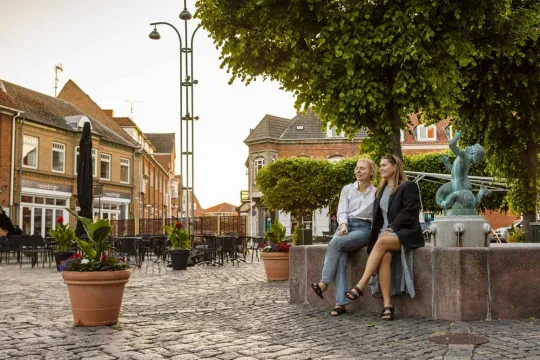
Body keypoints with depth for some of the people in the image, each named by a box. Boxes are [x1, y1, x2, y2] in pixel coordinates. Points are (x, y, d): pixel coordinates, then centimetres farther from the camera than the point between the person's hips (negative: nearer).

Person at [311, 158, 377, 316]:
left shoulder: (376, 193, 9)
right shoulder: (347, 189, 14)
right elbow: (342, 211, 2)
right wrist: (343, 225, -15)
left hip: (364, 229, -2)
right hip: (346, 226, 2)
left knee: (335, 242, -33)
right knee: (340, 257, -28)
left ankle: (324, 283, -26)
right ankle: (341, 302, -31)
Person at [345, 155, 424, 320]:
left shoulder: (409, 187, 3)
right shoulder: (381, 190, 23)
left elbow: (409, 212, -9)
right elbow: (377, 217, 22)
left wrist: (391, 229, -17)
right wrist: (381, 231, 1)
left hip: (406, 233, -4)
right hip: (385, 233, 4)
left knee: (382, 242, -36)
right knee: (384, 256, -30)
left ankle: (360, 286, -40)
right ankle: (387, 305, -37)